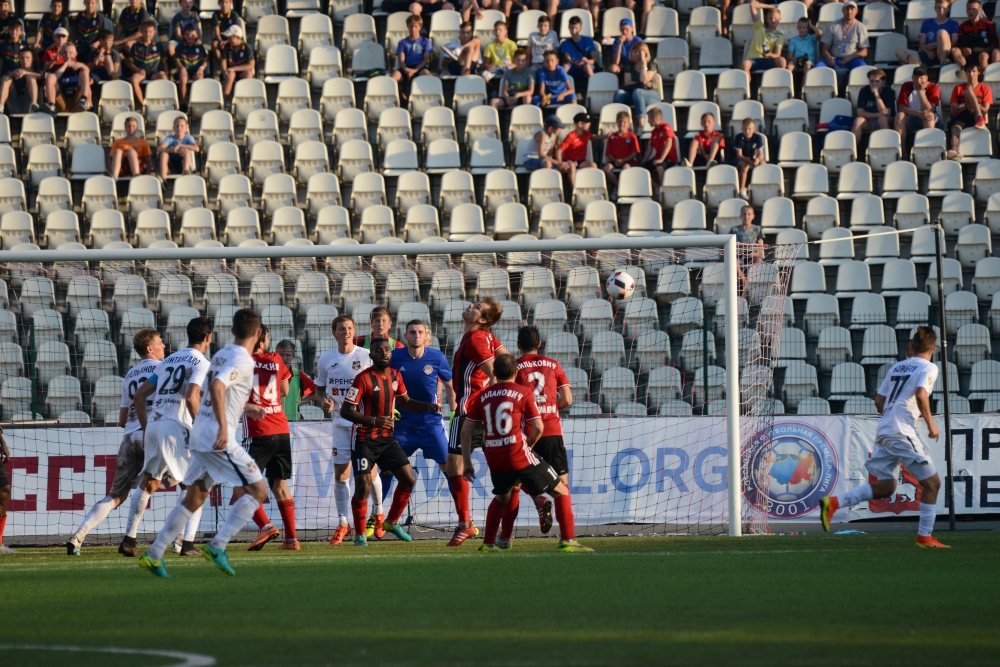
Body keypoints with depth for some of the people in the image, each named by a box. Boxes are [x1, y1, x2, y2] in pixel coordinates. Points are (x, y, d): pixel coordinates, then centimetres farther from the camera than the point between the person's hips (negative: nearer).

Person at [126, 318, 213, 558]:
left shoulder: (169, 360, 21)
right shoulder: (201, 363, -1)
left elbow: (139, 395, 19)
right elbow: (191, 398, -17)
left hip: (153, 424, 6)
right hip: (176, 427, -6)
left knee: (148, 483, 19)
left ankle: (128, 540, 16)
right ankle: (187, 542, -10)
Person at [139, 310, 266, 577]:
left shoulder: (221, 355, 16)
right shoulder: (243, 360, -11)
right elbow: (217, 387, -26)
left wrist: (246, 407, 44)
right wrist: (223, 427, -31)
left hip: (199, 435, 9)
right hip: (219, 439, -9)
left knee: (194, 498, 16)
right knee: (257, 490, -4)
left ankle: (154, 555, 12)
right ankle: (217, 546, -14)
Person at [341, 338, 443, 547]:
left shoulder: (395, 376, 4)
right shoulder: (363, 379, -16)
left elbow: (405, 402, 21)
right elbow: (345, 411, -20)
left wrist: (428, 407, 5)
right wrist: (374, 421, -31)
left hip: (387, 438, 7)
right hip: (364, 441, -7)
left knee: (408, 480, 5)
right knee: (363, 486, -11)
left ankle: (392, 522, 24)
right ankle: (360, 535, 2)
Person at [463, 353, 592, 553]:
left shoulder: (482, 396, 10)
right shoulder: (523, 392, 0)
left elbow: (466, 431, 8)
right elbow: (538, 427, -5)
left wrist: (467, 463, 14)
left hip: (494, 461, 4)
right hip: (520, 458, -4)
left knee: (502, 497, 33)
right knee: (561, 491, 7)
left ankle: (488, 543, 27)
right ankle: (567, 541, -4)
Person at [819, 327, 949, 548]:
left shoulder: (897, 367, 20)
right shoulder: (929, 367, -1)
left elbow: (879, 401, 20)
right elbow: (921, 395, -18)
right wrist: (930, 424, -8)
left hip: (883, 430, 8)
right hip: (902, 433, -8)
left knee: (885, 486, 13)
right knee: (931, 482, 0)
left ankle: (833, 503, 2)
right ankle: (925, 537, 0)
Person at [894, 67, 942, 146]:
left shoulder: (933, 88, -5)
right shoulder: (906, 86, 0)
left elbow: (928, 109, -18)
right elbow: (901, 108, -12)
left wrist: (921, 91, -23)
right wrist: (918, 113, -27)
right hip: (910, 120, 1)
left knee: (930, 115, -35)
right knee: (900, 116, -30)